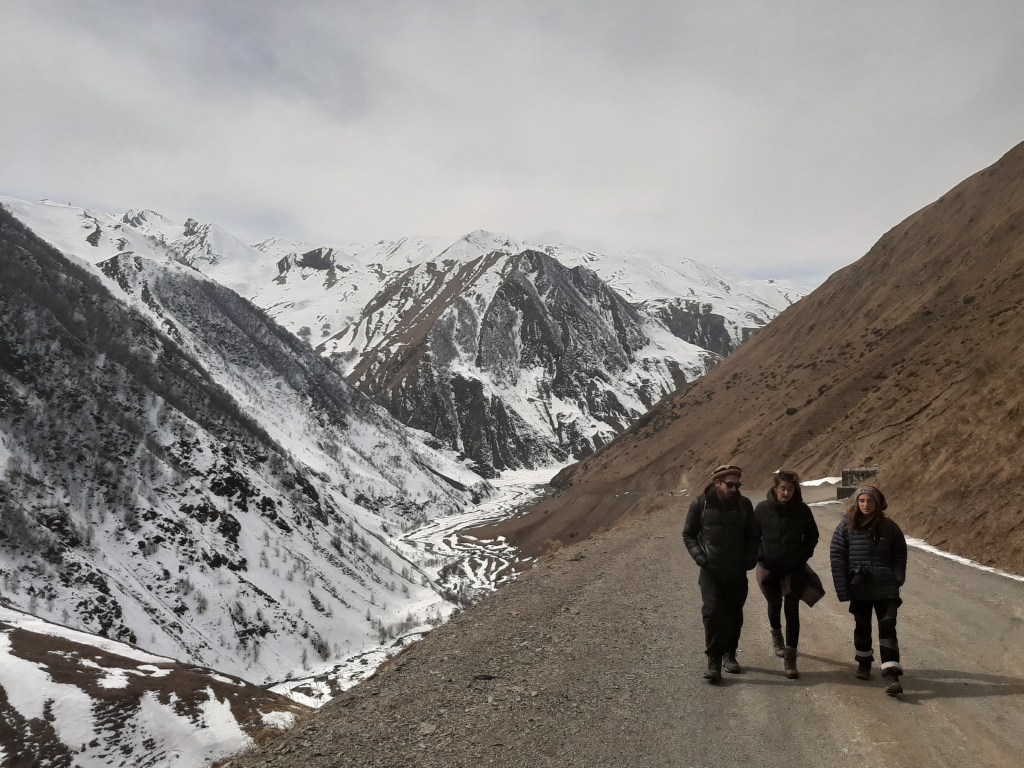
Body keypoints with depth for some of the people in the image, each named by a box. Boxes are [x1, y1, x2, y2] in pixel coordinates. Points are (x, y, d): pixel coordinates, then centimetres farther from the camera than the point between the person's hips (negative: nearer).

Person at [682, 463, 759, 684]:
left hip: (737, 573, 3)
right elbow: (688, 534, 3)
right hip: (711, 572, -3)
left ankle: (729, 655, 30)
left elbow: (753, 536, 13)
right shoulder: (701, 504, -6)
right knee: (712, 612, -16)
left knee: (734, 615, 11)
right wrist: (699, 556, -10)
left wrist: (750, 558, 1)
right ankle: (714, 661, -8)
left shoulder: (744, 504, 1)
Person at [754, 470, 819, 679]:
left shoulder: (802, 510, -4)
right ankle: (776, 633, 41)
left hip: (794, 569, 0)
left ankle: (790, 658, 0)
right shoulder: (762, 509, -6)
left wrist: (803, 556, -1)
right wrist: (760, 556, -5)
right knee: (774, 604, 7)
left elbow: (812, 536, 11)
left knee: (792, 610, -5)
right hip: (768, 568, 0)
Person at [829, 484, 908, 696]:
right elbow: (836, 556, -4)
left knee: (887, 628, -9)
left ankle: (891, 675, -10)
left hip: (886, 588, -1)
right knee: (862, 627, 16)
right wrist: (842, 589, -8)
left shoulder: (889, 527, -1)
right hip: (859, 588, 1)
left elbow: (899, 555, 7)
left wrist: (897, 580, -5)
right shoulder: (847, 526, -4)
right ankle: (864, 663, 37)